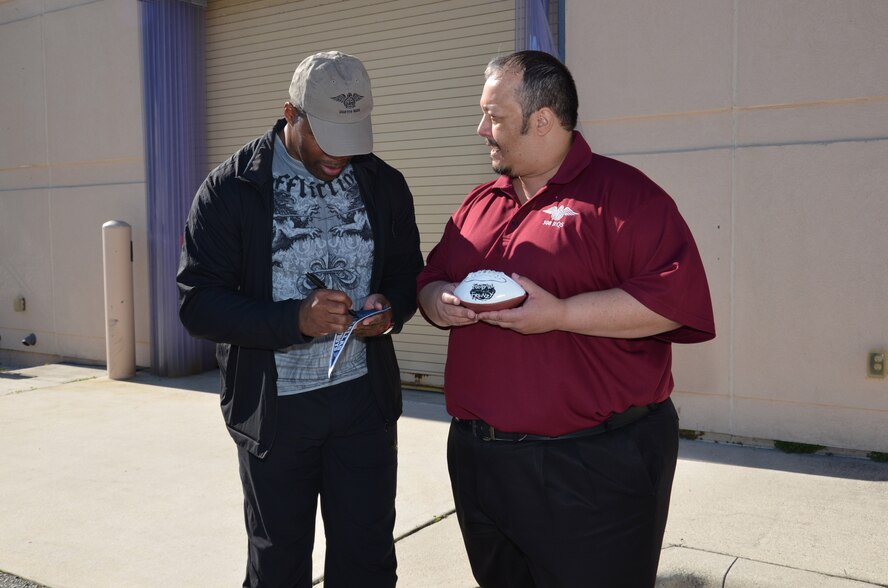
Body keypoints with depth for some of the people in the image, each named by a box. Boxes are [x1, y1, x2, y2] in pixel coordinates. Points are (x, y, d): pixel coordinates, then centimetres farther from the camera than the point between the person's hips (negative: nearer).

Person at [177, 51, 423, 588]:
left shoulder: (385, 184, 1)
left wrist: (392, 307, -13)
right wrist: (294, 320, -26)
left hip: (364, 398, 2)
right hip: (273, 405, -1)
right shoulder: (231, 189, -8)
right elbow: (198, 303, -11)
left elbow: (408, 272, 11)